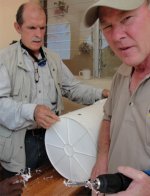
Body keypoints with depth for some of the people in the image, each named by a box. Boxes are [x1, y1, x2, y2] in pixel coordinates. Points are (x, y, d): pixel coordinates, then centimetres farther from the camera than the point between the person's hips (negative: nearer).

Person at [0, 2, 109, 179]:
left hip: (50, 137, 5)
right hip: (19, 143, -4)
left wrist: (101, 93, -2)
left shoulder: (53, 59, 8)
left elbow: (72, 88, 11)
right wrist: (31, 111, -35)